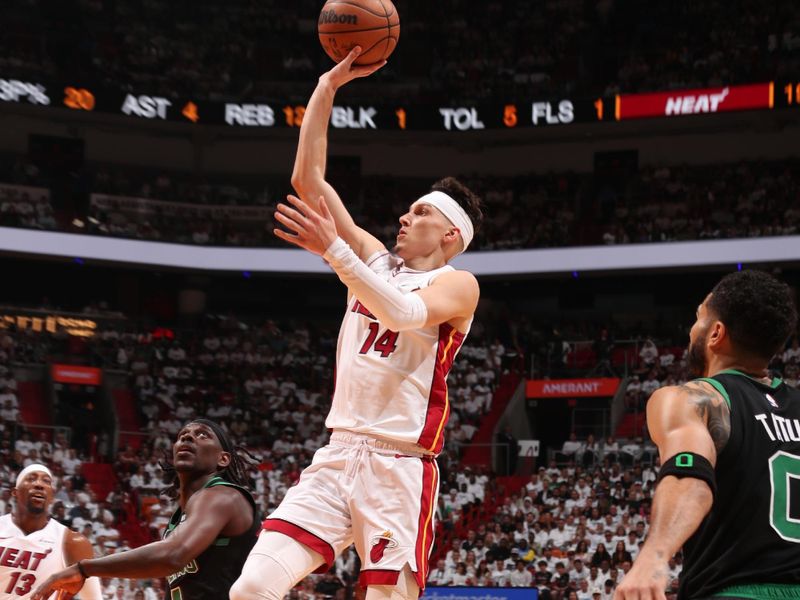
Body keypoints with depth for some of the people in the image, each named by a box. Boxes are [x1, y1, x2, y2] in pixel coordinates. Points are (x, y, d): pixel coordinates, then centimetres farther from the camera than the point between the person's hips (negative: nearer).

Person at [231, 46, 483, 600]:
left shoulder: (458, 285, 0)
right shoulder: (375, 259, 18)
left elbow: (404, 313, -23)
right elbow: (309, 180, 15)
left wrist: (332, 248, -28)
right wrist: (329, 85, 11)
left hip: (401, 466, -5)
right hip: (338, 454, 5)